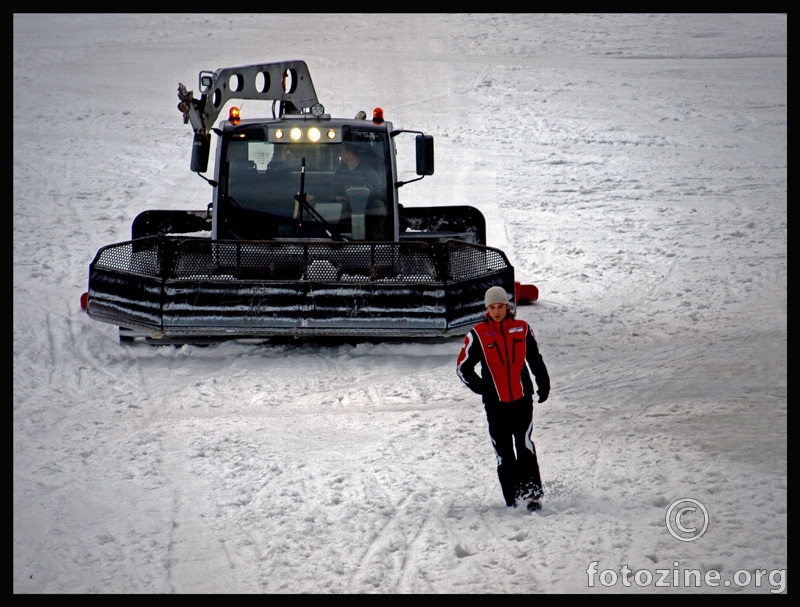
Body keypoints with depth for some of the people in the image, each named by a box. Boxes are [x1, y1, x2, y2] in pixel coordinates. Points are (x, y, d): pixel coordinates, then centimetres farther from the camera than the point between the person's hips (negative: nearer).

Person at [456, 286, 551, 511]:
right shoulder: (478, 334, 1)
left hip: (522, 398, 0)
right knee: (503, 452, 3)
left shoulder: (522, 329, 5)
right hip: (495, 402, 0)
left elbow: (535, 359, 19)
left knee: (525, 446, -15)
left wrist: (543, 384, 17)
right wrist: (477, 384, -11)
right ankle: (512, 499, 8)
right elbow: (463, 366, 5)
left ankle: (533, 493, -16)